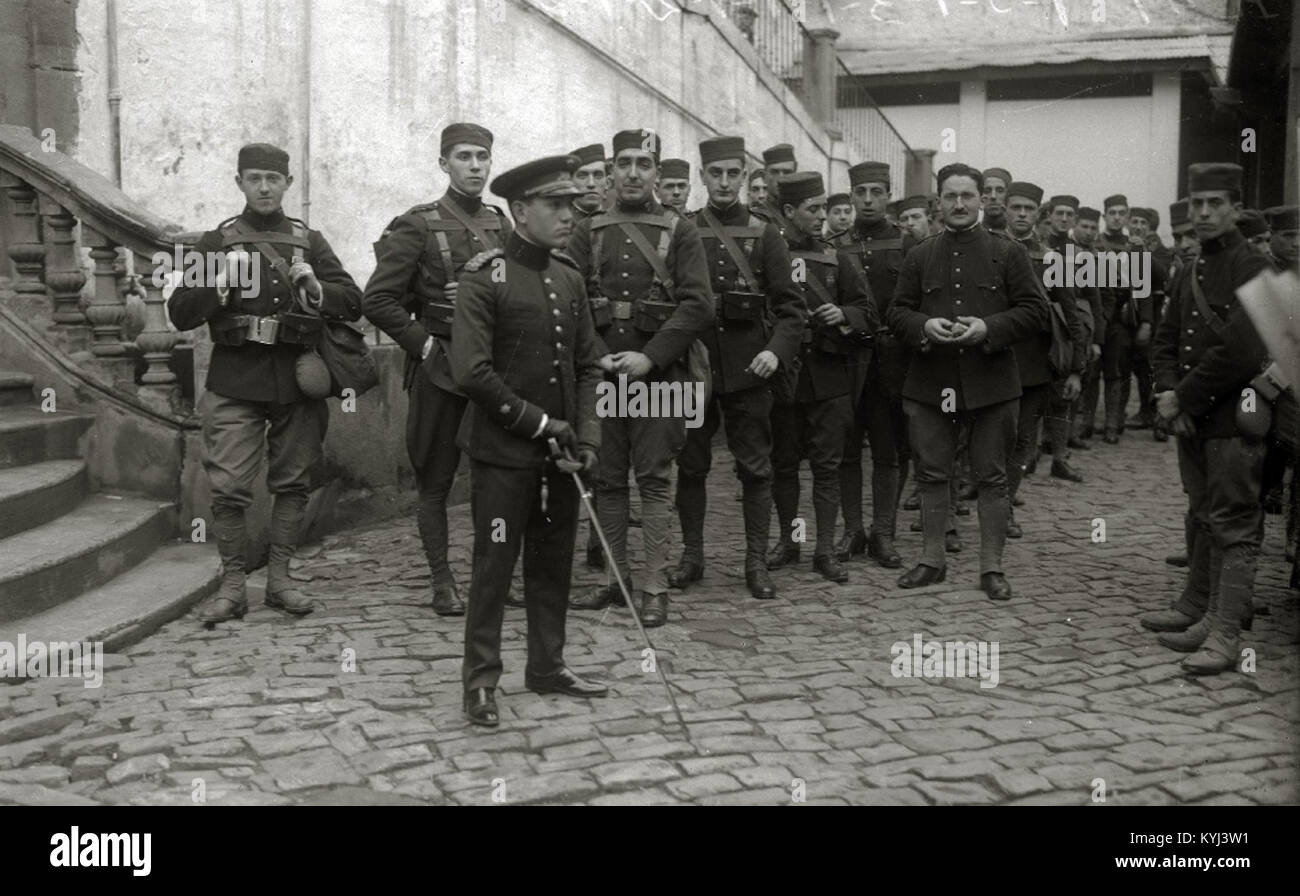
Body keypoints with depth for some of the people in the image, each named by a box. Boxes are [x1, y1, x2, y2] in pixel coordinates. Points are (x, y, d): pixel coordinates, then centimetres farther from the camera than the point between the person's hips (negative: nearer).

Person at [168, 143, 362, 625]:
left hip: (298, 383, 2)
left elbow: (353, 304, 5)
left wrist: (315, 290, -14)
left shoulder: (310, 241, 12)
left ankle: (279, 579, 19)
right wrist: (220, 285, -13)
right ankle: (232, 585, 7)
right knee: (228, 487, -5)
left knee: (292, 484, 6)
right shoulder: (216, 241, 8)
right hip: (235, 385, -1)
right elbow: (180, 313, 3)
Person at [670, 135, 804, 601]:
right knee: (691, 466, 8)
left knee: (756, 468, 4)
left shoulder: (764, 234, 3)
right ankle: (692, 554, 21)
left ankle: (756, 562, 13)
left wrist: (777, 351, -15)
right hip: (692, 366, 1)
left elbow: (790, 304, 0)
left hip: (748, 369, -1)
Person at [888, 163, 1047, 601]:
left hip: (991, 384, -2)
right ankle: (932, 559, 21)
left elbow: (1035, 311, -1)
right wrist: (923, 326, -13)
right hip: (930, 383, 2)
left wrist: (989, 328, -16)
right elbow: (897, 312, 9)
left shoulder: (1008, 253, 4)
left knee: (992, 478, 4)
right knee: (931, 474, 8)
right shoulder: (919, 257, 10)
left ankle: (992, 567, 13)